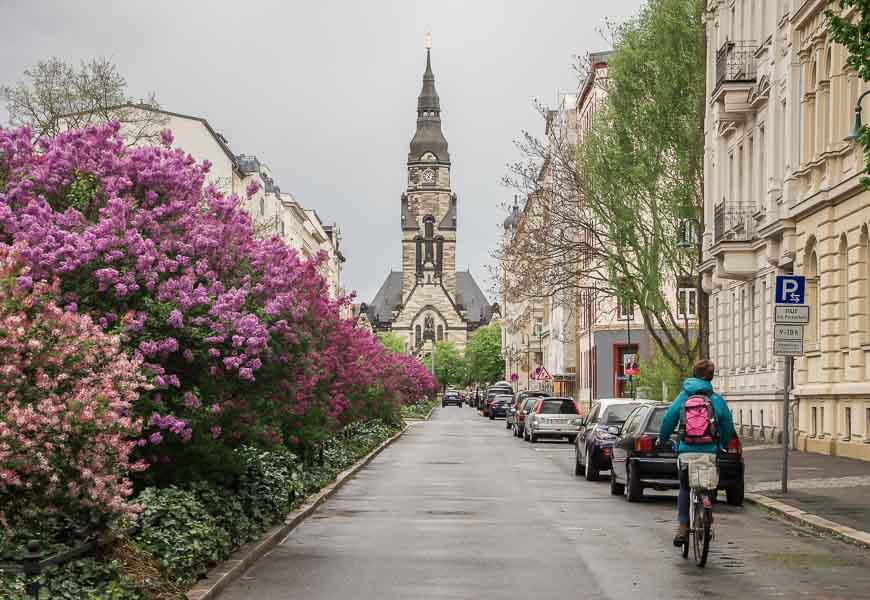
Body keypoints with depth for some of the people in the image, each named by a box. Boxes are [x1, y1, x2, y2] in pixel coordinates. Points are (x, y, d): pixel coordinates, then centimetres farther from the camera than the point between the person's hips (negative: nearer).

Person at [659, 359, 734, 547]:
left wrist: (663, 439, 18)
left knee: (685, 489, 9)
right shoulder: (717, 400, 2)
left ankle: (683, 526, -6)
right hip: (710, 451, 0)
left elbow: (668, 420, 2)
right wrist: (725, 445, 26)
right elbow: (728, 426, 8)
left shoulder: (683, 397, 2)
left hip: (686, 450, 0)